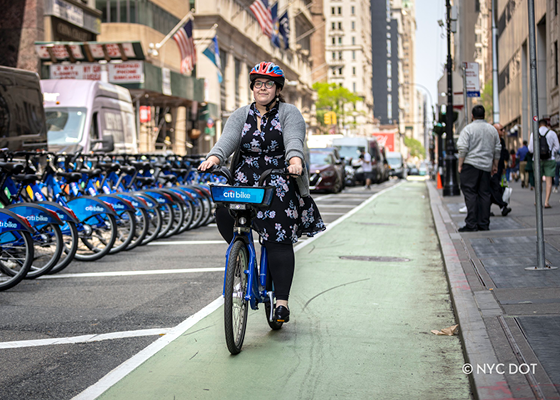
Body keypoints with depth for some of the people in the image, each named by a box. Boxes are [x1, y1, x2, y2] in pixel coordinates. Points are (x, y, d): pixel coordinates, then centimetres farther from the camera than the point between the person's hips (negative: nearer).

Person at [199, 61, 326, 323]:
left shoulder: (289, 113, 2)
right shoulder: (241, 115, 12)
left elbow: (294, 140, -17)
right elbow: (228, 139, -5)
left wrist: (295, 160, -39)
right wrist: (214, 157, -27)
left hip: (279, 186, -3)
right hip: (244, 183, 3)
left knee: (279, 241, -11)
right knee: (223, 214, -23)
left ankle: (282, 301, -6)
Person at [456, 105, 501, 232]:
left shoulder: (468, 129, -5)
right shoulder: (492, 130, 11)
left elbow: (463, 148, -11)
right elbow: (497, 149, 14)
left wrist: (460, 164, -5)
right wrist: (495, 165, 20)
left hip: (471, 164, -5)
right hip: (486, 166, 5)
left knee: (470, 194, -5)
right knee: (484, 194, 8)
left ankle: (471, 225, -10)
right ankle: (484, 224, 9)